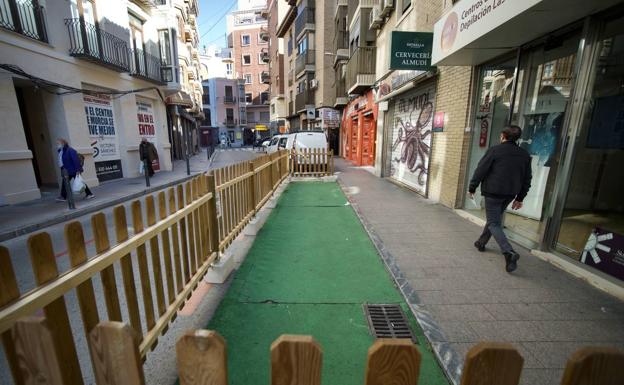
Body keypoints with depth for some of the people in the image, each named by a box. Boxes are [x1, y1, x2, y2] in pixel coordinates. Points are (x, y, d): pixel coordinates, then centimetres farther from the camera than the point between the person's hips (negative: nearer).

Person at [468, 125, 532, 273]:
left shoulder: (494, 150, -10)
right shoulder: (525, 155, 9)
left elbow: (480, 170, -12)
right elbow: (527, 179, 13)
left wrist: (472, 188, -2)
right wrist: (520, 198, 20)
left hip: (493, 192, -6)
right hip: (509, 195, 6)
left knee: (493, 223, -2)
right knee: (495, 218, 22)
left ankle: (509, 252, -18)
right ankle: (481, 242, 34)